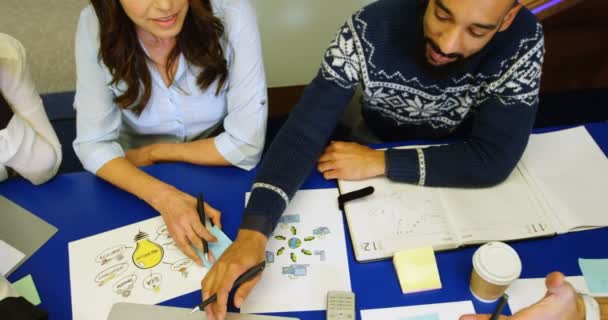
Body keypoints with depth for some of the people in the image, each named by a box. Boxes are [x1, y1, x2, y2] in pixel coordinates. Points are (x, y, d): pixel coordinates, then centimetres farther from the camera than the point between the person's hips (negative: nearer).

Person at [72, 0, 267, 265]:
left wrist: (152, 152, -14)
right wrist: (163, 196, -33)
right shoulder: (95, 26, -19)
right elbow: (93, 144, -16)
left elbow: (246, 144, -22)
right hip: (139, 181, 2)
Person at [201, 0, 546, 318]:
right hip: (376, 144, 1)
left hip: (461, 165, 0)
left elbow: (495, 160, -29)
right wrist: (253, 233, -46)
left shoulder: (522, 41, -30)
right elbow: (303, 133, -32)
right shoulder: (369, 30, -31)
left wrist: (379, 162, -32)